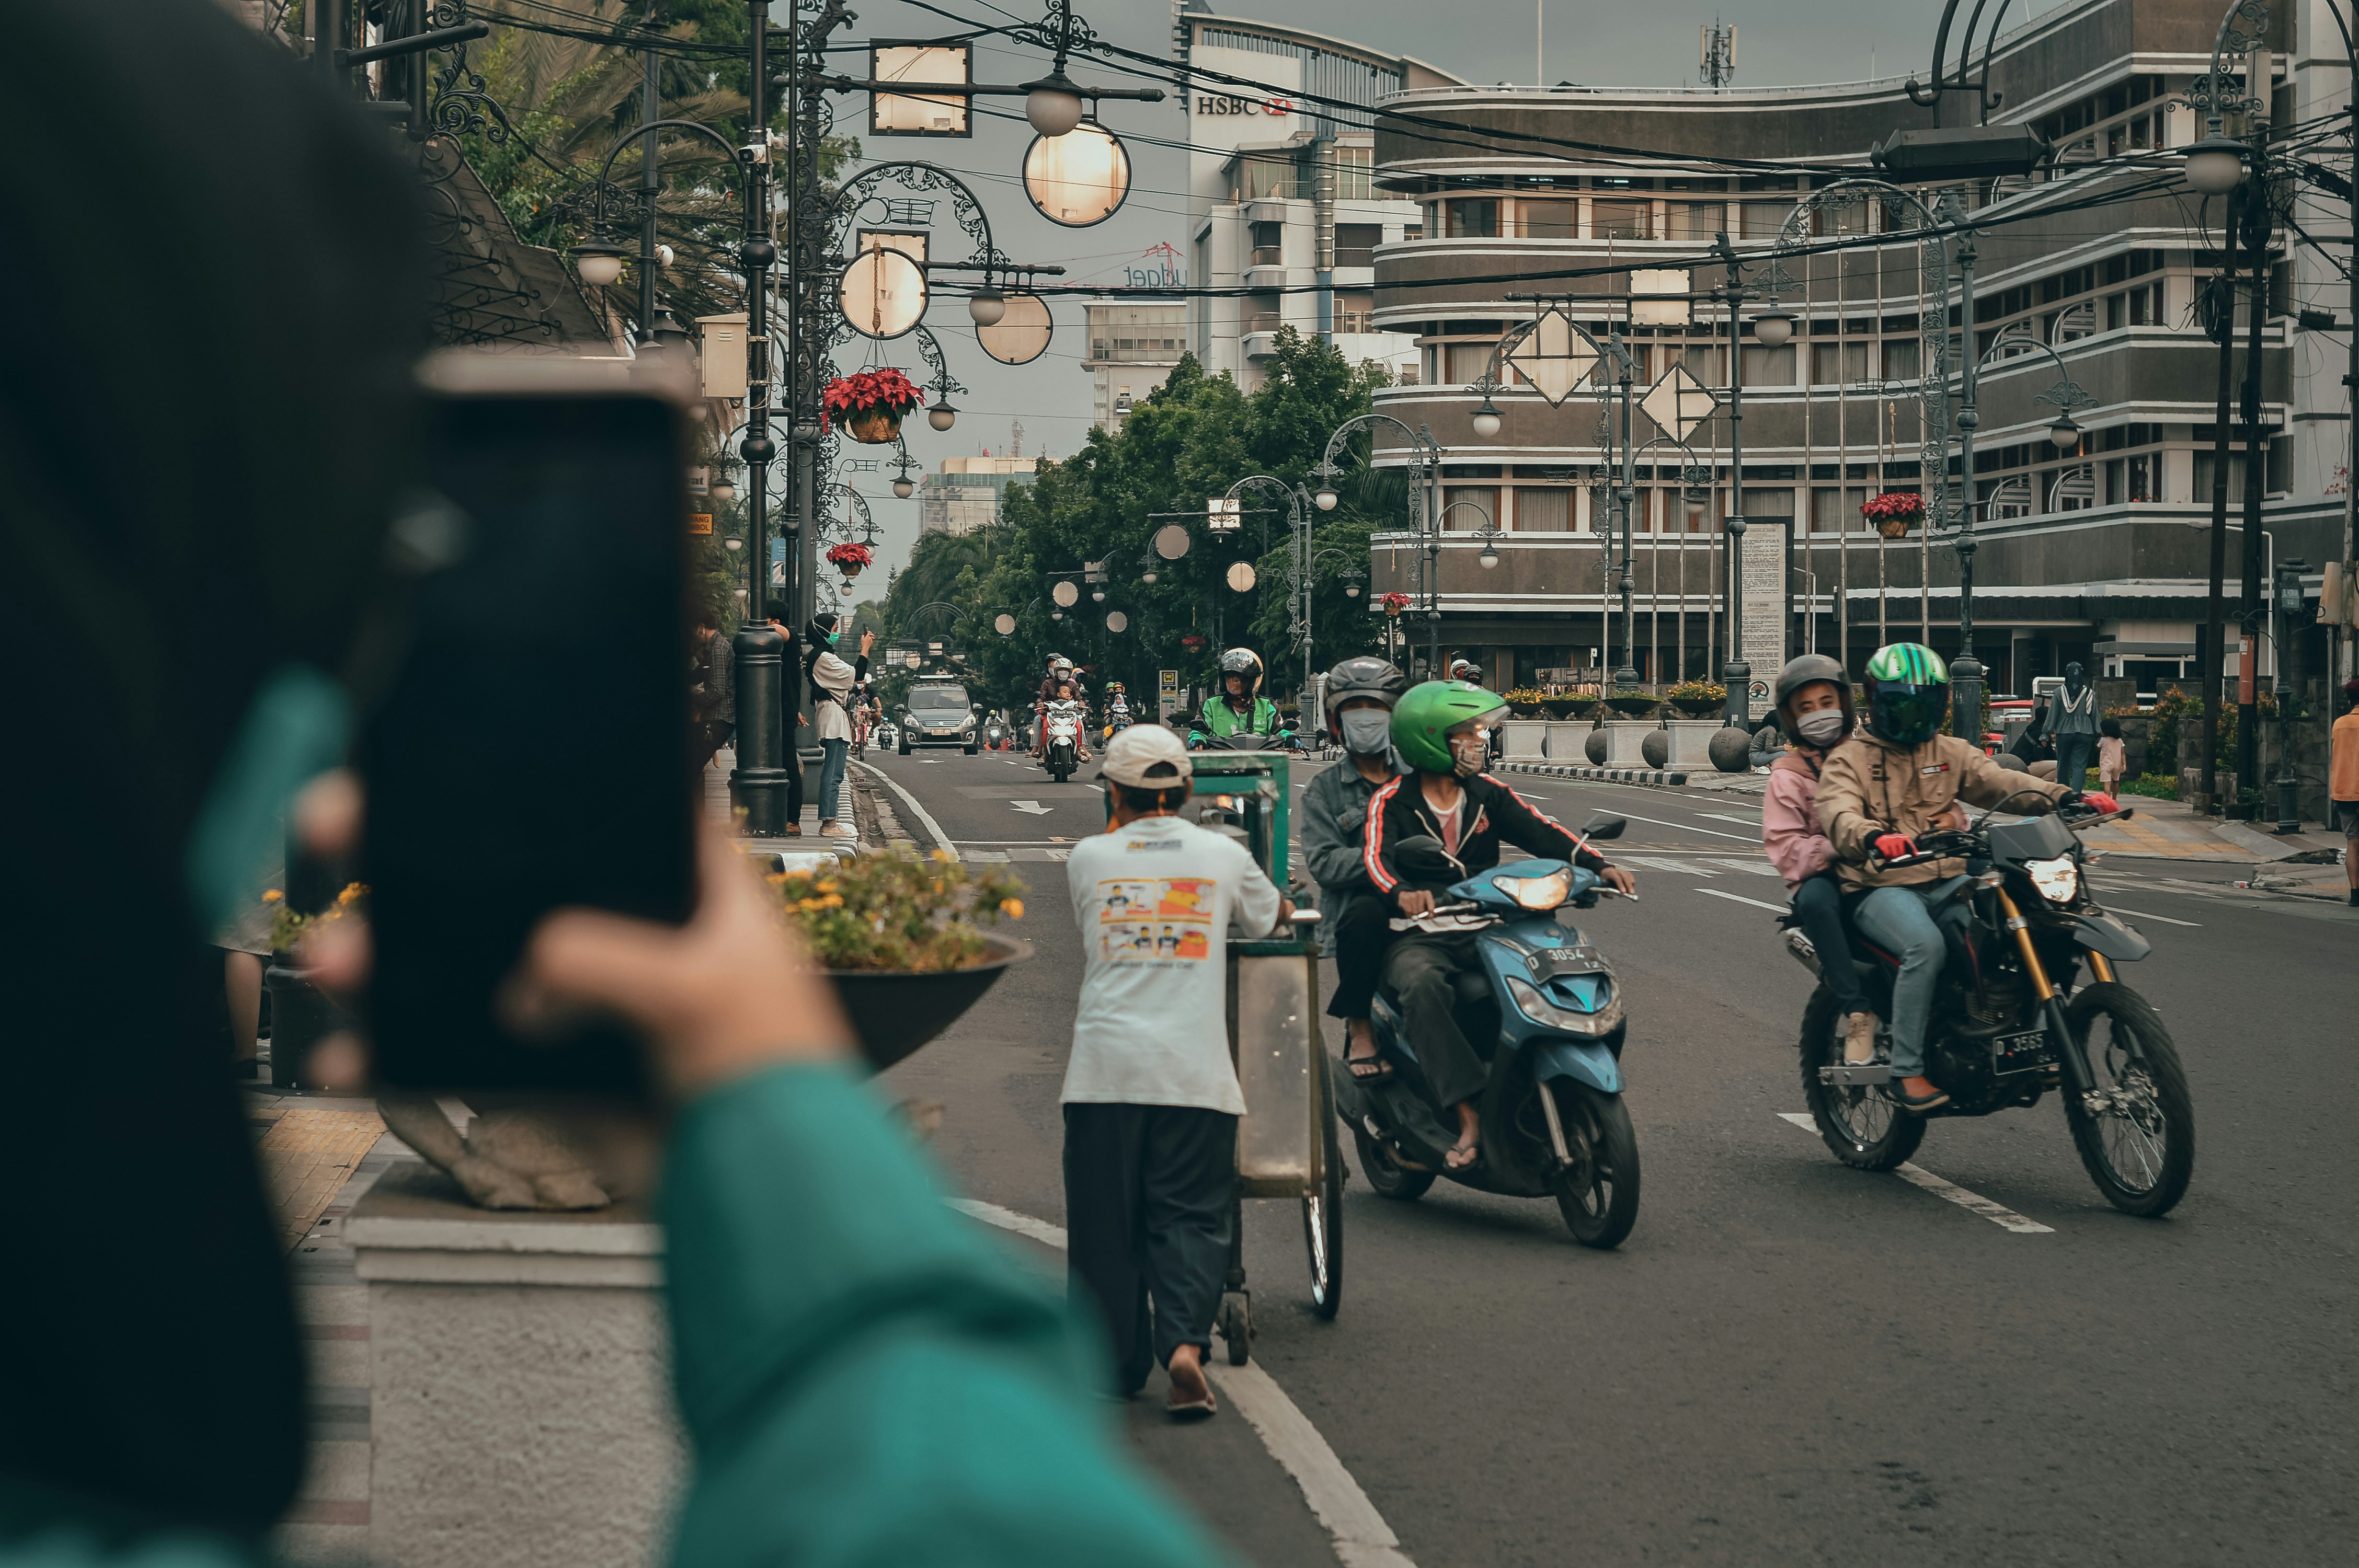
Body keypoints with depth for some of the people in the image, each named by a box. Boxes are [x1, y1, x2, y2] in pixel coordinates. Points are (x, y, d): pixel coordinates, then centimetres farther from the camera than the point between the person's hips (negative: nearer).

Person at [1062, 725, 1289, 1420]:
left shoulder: (1089, 858, 5)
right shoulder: (1224, 855, 5)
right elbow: (1271, 917, 23)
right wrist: (1281, 901, 46)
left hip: (1105, 1067, 0)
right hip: (1194, 1069, 0)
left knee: (1107, 1221, 10)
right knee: (1191, 1215, 5)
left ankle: (1117, 1364, 15)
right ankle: (1184, 1343, -16)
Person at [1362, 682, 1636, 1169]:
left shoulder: (1486, 794, 14)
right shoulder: (1392, 801, 0)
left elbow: (1540, 833, 2)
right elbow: (1376, 857, -17)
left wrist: (1597, 865, -16)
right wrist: (1402, 893, -41)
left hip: (1484, 933, 4)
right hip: (1418, 940, -4)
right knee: (1424, 985, -38)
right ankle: (1469, 1118, -42)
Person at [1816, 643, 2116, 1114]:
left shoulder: (1950, 753, 17)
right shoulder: (1849, 759, 2)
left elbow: (2001, 782, 2)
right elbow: (1837, 813, -19)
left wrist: (2064, 798, -17)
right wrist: (1873, 838, -42)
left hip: (1948, 882, 5)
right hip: (1883, 887, -5)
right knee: (1925, 946, -34)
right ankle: (1907, 1071, -27)